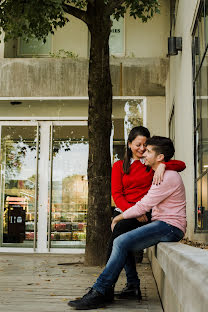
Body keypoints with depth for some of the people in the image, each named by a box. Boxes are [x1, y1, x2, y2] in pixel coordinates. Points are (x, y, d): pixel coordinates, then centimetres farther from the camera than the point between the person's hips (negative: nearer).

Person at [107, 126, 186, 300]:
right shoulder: (119, 166, 16)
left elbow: (181, 165, 3)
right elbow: (117, 195, 5)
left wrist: (162, 166, -18)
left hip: (144, 212, -3)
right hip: (123, 211, 3)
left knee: (119, 230, -27)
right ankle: (133, 285, -15)